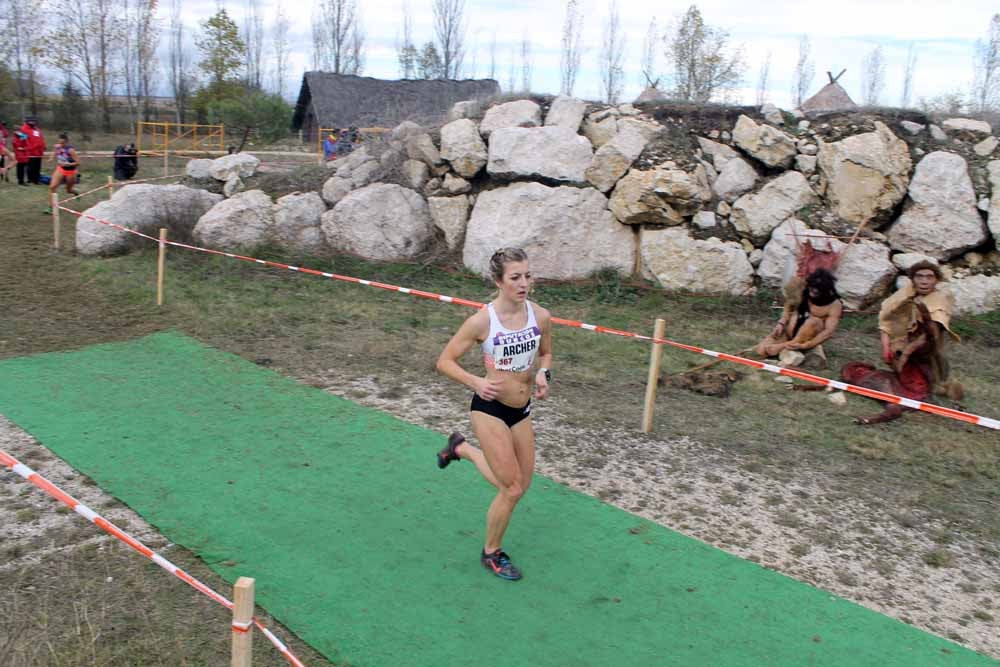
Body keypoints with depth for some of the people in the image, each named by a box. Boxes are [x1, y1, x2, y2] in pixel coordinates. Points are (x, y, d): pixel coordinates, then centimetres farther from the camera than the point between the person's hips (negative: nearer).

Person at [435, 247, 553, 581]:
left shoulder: (540, 316, -6)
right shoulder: (481, 321, -18)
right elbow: (444, 361, -10)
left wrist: (543, 373, -8)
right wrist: (476, 382, -25)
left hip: (522, 410, 6)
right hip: (490, 409, -6)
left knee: (522, 484, 16)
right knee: (512, 489, -4)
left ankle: (461, 448, 38)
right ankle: (492, 554, 23)